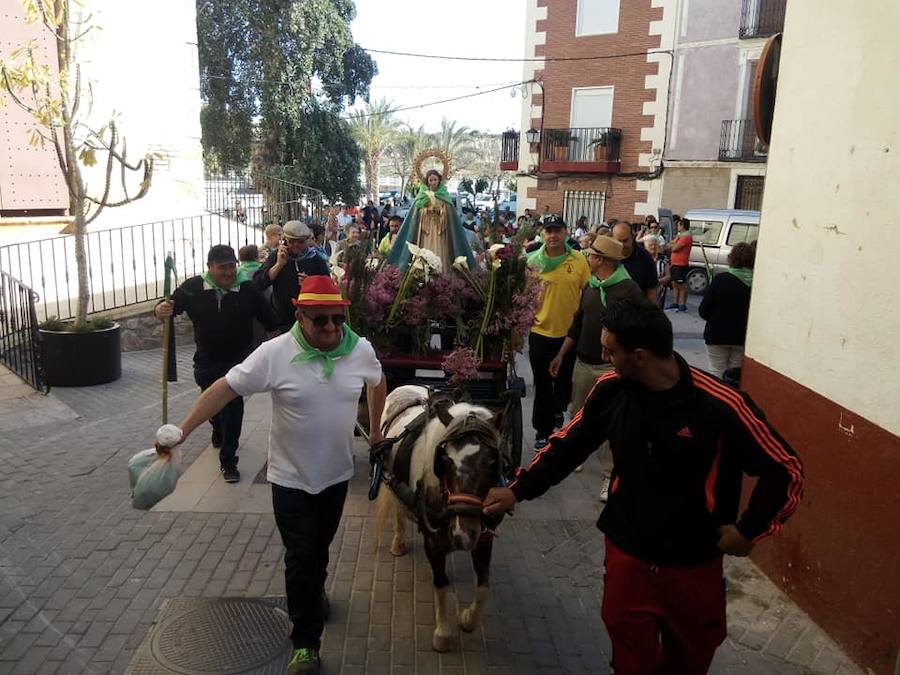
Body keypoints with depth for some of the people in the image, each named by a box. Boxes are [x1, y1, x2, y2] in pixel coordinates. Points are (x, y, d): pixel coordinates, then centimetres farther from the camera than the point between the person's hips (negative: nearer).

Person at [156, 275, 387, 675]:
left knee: (321, 547, 23)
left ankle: (315, 592, 54)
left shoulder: (360, 349, -11)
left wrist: (376, 428, 15)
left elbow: (377, 383, 10)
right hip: (291, 477, -3)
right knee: (301, 558, 1)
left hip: (337, 473, 4)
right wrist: (182, 431, -24)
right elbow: (225, 388, -19)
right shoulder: (274, 354, -21)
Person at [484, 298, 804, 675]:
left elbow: (786, 471, -13)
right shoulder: (611, 390, -13)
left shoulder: (721, 406, -25)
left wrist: (749, 530, -10)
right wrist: (518, 490, -4)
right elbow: (568, 444, 1)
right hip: (626, 553, 2)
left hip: (694, 563, -1)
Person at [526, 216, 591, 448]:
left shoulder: (579, 260, -5)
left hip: (571, 332, 1)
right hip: (541, 332, -1)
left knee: (565, 378, 20)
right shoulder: (533, 261, -6)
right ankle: (543, 430, 22)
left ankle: (558, 410, 49)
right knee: (543, 383, 8)